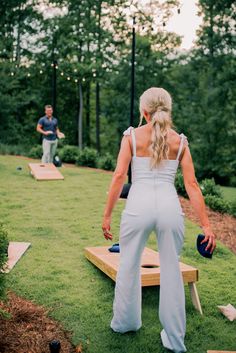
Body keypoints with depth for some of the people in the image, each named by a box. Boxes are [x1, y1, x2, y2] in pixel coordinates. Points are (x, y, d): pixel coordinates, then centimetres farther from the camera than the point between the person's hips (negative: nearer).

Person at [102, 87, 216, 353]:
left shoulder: (132, 136, 5)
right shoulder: (180, 141, 9)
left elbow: (119, 176, -3)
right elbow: (191, 185, 3)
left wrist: (107, 215, 2)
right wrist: (206, 225, 3)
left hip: (138, 205, -1)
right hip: (169, 206, 2)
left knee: (129, 266, 17)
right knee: (171, 271, 12)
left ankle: (124, 323, 35)